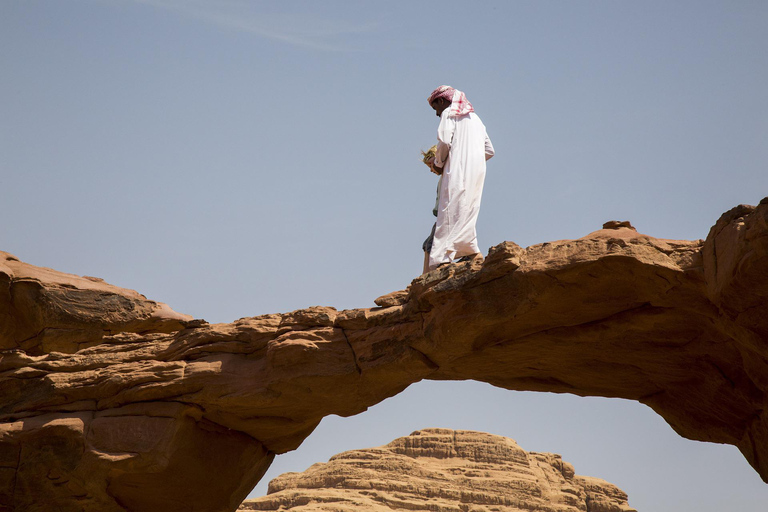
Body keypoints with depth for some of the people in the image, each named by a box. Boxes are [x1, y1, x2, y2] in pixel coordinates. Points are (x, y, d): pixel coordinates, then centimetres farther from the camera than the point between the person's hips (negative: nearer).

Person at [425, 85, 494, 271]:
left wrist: (438, 163, 2)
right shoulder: (474, 118, 28)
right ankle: (470, 250, -4)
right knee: (467, 211, 8)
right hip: (477, 171, 8)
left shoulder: (449, 113, 4)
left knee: (452, 211, -12)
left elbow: (444, 142, -12)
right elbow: (490, 150, 25)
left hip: (457, 170, -8)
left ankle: (443, 257, -19)